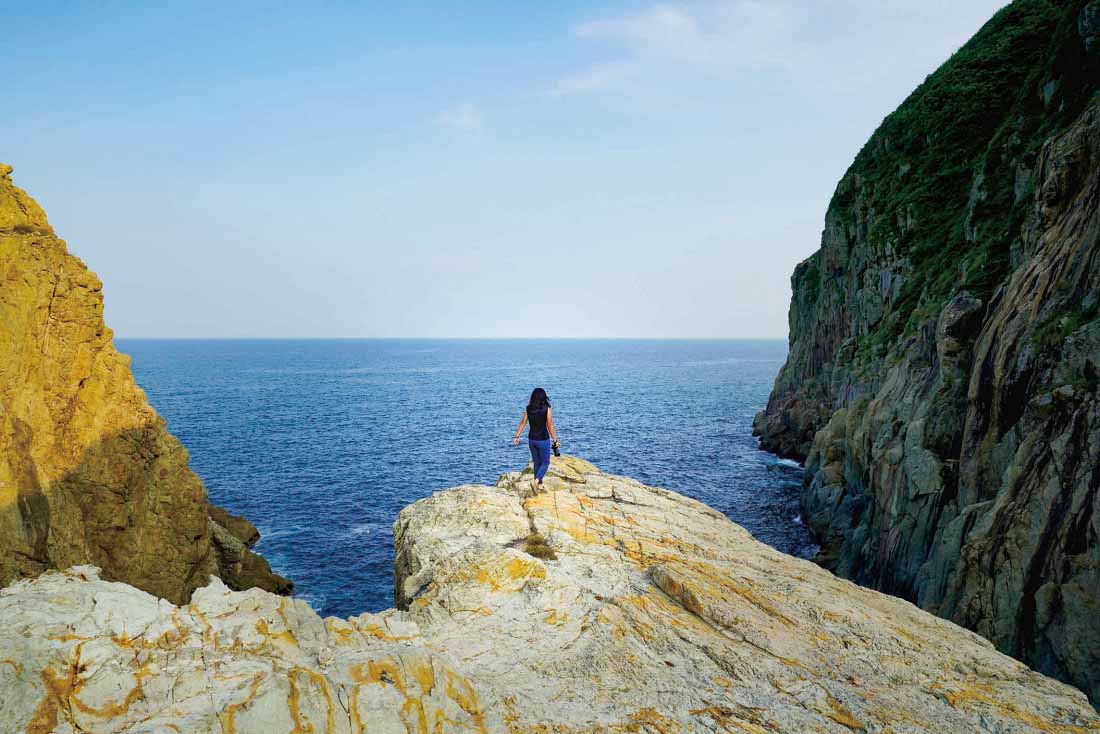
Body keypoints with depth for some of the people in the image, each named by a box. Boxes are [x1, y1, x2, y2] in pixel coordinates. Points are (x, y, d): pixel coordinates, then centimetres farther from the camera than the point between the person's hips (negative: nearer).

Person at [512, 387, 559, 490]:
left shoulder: (528, 409, -3)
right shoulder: (546, 409, -14)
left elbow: (522, 423, 2)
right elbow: (550, 426, -12)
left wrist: (517, 437, 11)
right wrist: (555, 440, -4)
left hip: (531, 439, 4)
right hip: (543, 440, -4)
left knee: (536, 462, 19)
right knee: (545, 463, 9)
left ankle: (539, 484, 25)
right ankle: (537, 480, -15)